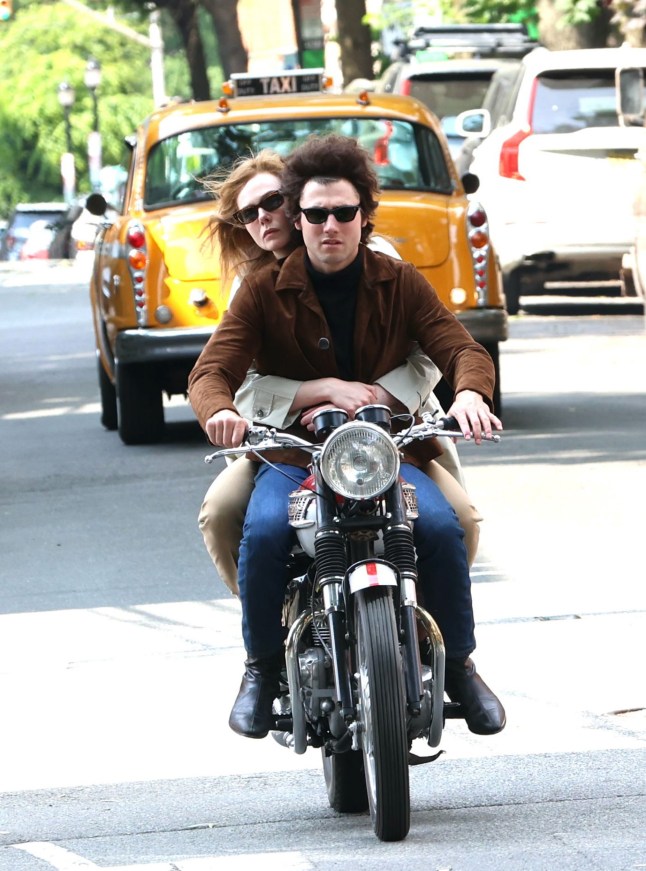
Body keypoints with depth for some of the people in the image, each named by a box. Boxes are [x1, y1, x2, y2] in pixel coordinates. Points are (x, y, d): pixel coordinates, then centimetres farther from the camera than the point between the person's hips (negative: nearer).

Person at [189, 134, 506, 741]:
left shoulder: (401, 285, 9)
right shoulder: (265, 292, 5)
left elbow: (462, 350, -2)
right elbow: (212, 370, -6)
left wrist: (470, 392, -28)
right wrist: (219, 410, -32)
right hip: (291, 456, -1)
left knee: (441, 526, -28)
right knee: (264, 532, -33)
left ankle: (459, 665, -7)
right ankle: (263, 667, -10)